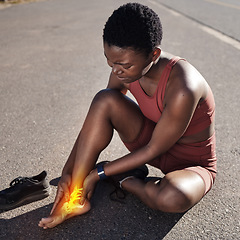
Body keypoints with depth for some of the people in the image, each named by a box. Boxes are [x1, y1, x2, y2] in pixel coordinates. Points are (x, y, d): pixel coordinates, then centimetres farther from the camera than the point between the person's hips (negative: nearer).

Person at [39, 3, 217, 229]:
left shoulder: (182, 88, -35)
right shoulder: (125, 69, -14)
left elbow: (154, 149, -25)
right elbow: (97, 117, -6)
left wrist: (99, 173, -20)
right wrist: (68, 171, -11)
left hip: (192, 164, -4)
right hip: (153, 143, 5)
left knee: (172, 198, -41)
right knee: (105, 100, -22)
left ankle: (124, 180, -4)